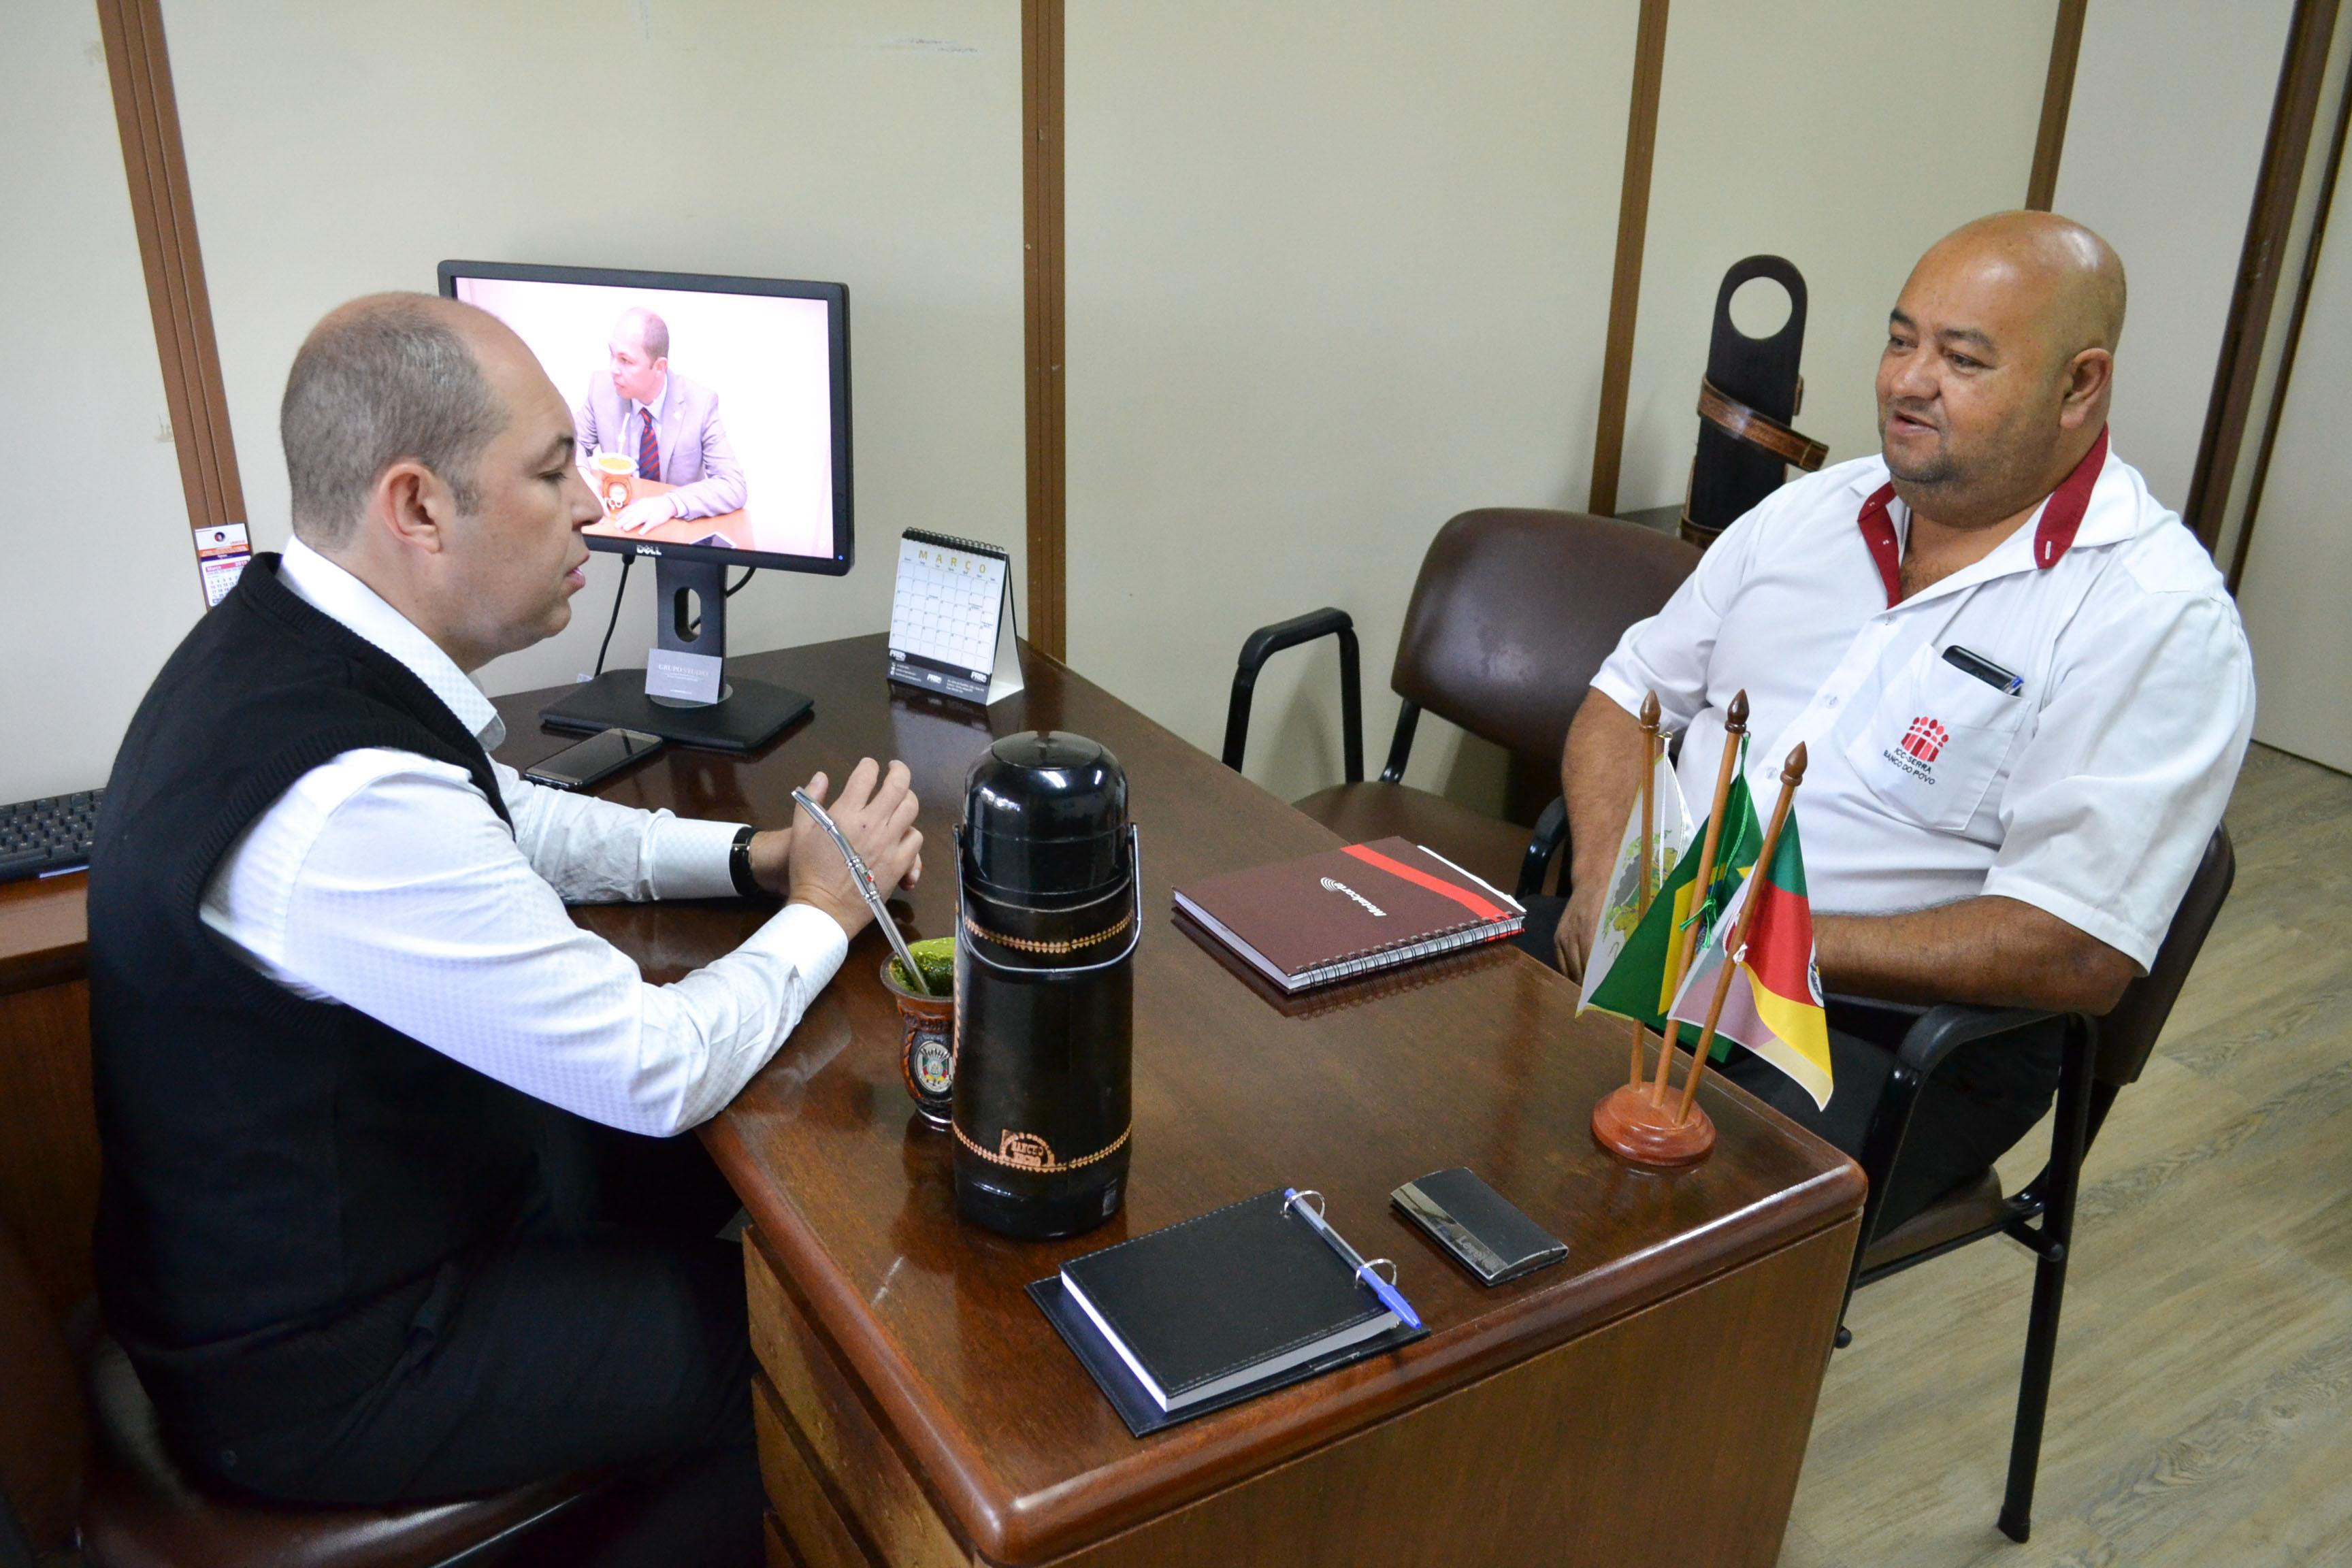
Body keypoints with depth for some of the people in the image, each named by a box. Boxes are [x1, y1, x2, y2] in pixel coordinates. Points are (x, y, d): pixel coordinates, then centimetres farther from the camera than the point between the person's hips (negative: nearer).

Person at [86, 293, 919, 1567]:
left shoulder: (284, 638, -6)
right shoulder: (349, 802, -35)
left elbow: (502, 823, 12)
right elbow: (658, 1073, -26)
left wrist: (748, 853, 0)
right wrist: (821, 910, -9)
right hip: (315, 1365, -8)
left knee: (711, 1177, 18)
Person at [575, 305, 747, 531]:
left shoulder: (700, 403, -15)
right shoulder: (602, 387, -7)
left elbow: (733, 486, -18)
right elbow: (573, 441, 8)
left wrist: (671, 503, -33)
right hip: (620, 521, 1)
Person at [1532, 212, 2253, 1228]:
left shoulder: (2158, 617, -10)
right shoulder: (1812, 509, 11)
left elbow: (2078, 955, -18)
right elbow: (1627, 695, 14)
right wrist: (1605, 877, -6)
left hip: (1899, 1043, -5)